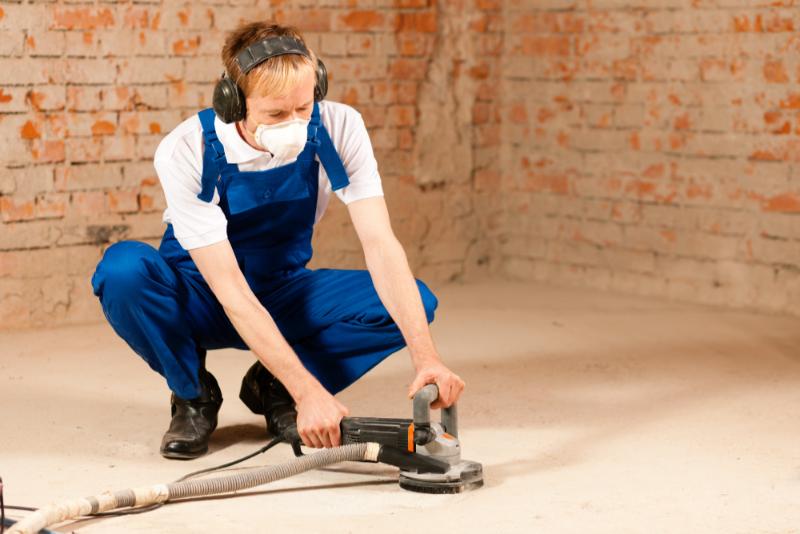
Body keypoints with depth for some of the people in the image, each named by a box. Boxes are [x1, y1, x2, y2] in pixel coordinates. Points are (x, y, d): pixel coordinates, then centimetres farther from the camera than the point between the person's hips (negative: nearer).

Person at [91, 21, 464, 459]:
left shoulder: (339, 128, -21)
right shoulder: (186, 152, -28)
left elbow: (380, 244, -25)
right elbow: (229, 290, -31)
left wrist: (425, 357, -39)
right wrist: (308, 391, -39)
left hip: (284, 298, 3)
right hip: (202, 301, -2)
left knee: (413, 302, -22)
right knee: (122, 268, -36)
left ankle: (271, 387, -3)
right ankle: (195, 396, -8)